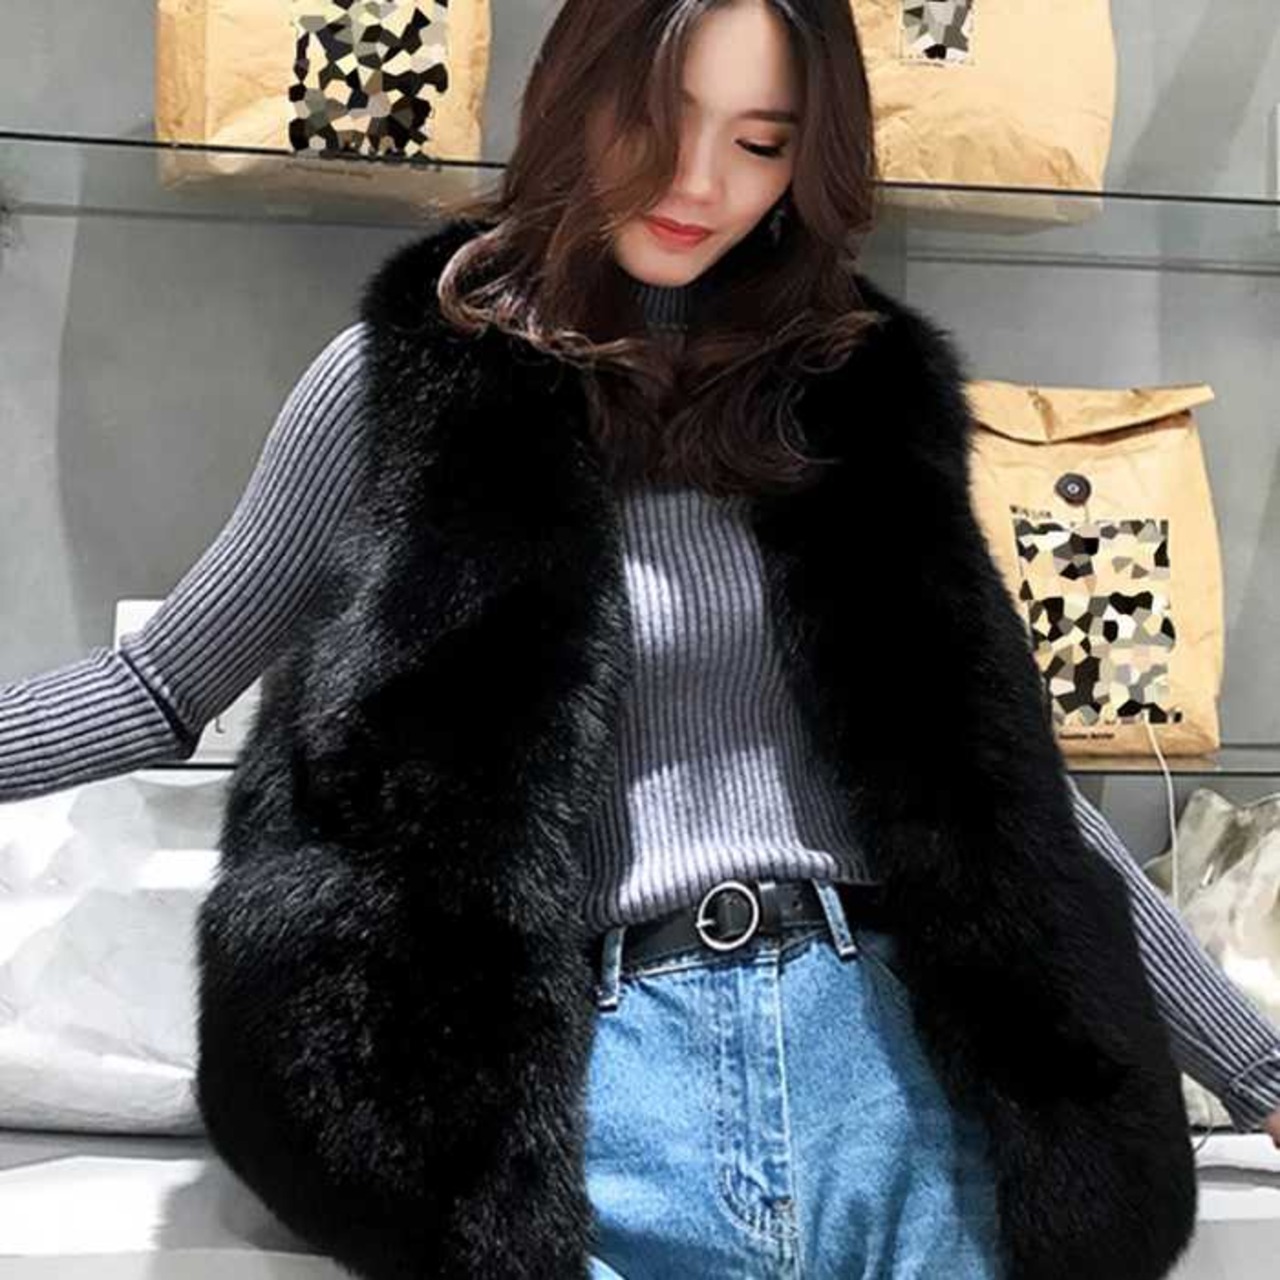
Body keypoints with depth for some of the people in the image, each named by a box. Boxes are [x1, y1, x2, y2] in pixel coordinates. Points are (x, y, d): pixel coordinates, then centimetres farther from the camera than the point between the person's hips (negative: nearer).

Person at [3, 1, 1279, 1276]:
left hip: (885, 1062, 3)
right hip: (590, 1088, -2)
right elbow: (160, 688, 7)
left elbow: (999, 769, 10)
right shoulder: (410, 377, -1)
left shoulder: (849, 395, 6)